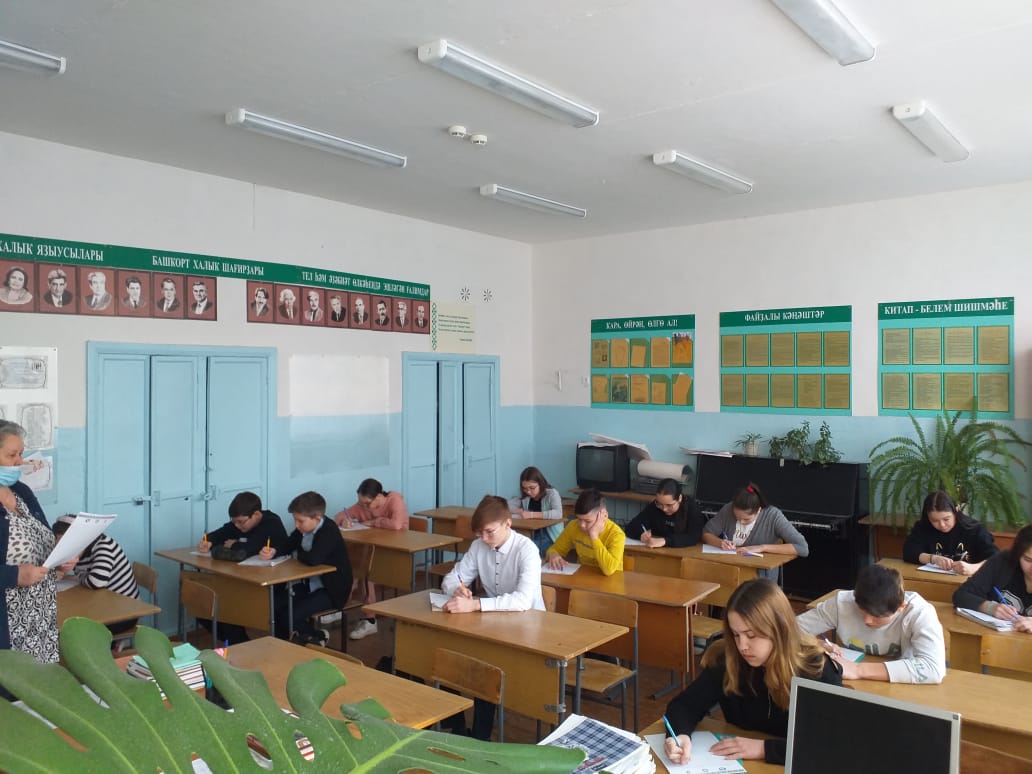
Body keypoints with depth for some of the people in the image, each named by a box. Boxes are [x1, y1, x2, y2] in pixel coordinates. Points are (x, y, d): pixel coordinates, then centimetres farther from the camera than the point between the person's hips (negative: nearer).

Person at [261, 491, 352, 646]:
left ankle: (317, 637, 9)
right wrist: (272, 552, -13)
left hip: (331, 590, -8)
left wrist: (298, 556, -16)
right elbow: (286, 547, 10)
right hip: (308, 584, 8)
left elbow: (313, 559, -40)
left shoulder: (329, 532, -25)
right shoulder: (303, 528, -1)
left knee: (289, 617, -19)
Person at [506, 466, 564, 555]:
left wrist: (532, 514, -25)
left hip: (550, 537, -4)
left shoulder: (552, 493, -7)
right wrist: (521, 511, -12)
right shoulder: (524, 496, 7)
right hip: (531, 536, 4)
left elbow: (558, 514, -24)